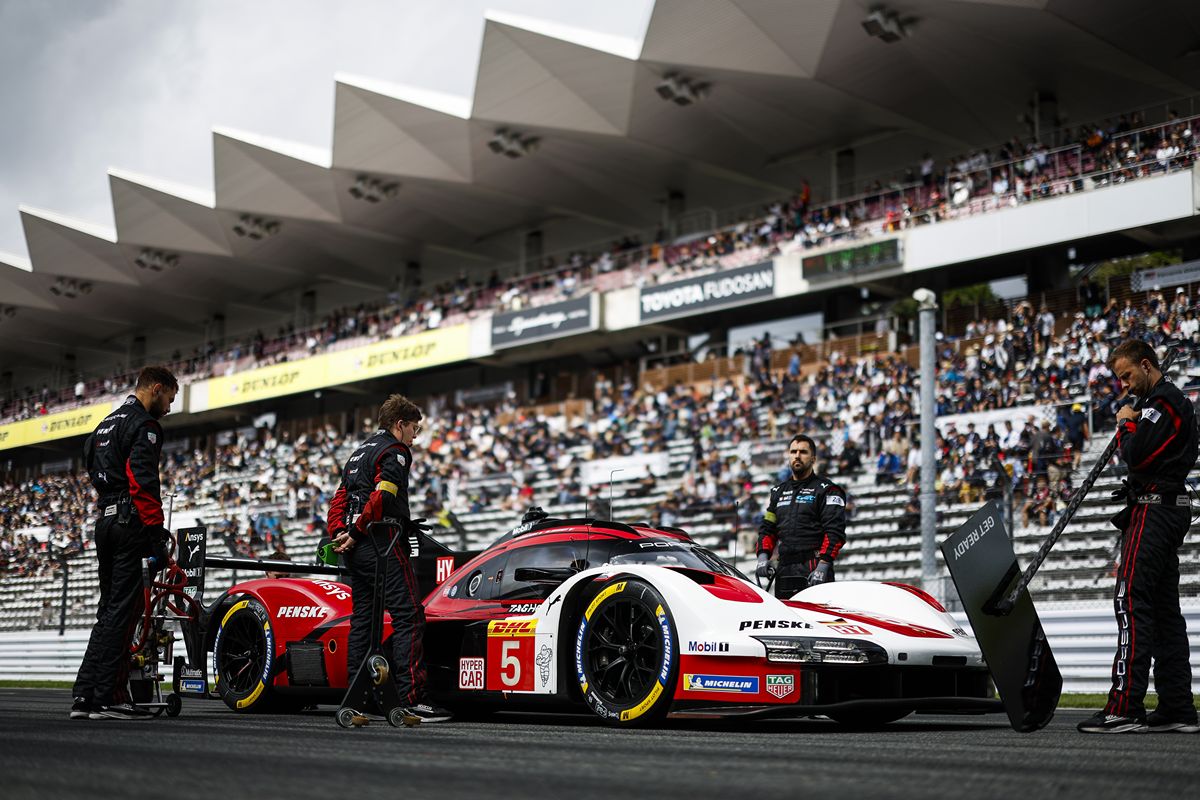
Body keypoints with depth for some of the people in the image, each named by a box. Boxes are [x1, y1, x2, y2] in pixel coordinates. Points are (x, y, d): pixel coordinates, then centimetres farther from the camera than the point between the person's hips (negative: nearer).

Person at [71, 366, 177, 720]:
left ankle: (84, 695, 10)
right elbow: (143, 481, -19)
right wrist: (156, 532, -20)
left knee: (109, 611, 13)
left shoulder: (106, 424, 23)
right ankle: (107, 698, -8)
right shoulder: (144, 425, -8)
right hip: (129, 523, -9)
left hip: (104, 521, 9)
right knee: (122, 610, -7)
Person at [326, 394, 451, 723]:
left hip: (355, 546, 9)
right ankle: (413, 699, -19)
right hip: (382, 542, -9)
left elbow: (340, 498, 18)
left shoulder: (360, 452, 25)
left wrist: (338, 533, 6)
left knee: (362, 619, 11)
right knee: (409, 616, -12)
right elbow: (382, 496, -17)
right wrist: (356, 532, -12)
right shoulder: (395, 450, -3)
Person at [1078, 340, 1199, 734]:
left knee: (1132, 602, -15)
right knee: (1165, 607, 10)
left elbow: (1136, 455, -19)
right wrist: (1131, 428, 9)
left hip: (1154, 509, -11)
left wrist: (1126, 424, -4)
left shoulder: (1162, 401, -11)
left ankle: (1125, 709, -20)